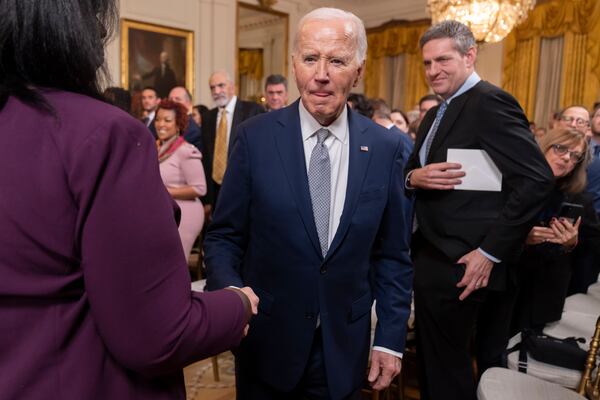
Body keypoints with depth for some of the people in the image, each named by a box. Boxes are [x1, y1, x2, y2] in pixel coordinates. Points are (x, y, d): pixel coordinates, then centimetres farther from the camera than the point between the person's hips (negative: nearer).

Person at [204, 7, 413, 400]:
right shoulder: (255, 137, -9)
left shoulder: (385, 148, -6)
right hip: (265, 342, 0)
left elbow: (392, 256, 1)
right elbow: (224, 237, -4)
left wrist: (391, 338, -1)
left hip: (344, 347, 1)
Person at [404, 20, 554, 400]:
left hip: (460, 262, -9)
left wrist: (490, 252, -20)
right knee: (435, 359, 21)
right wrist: (414, 177, -9)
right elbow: (412, 172, 15)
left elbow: (537, 178, -20)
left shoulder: (490, 101, -13)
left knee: (445, 367, 4)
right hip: (434, 256, 9)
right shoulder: (435, 114, 16)